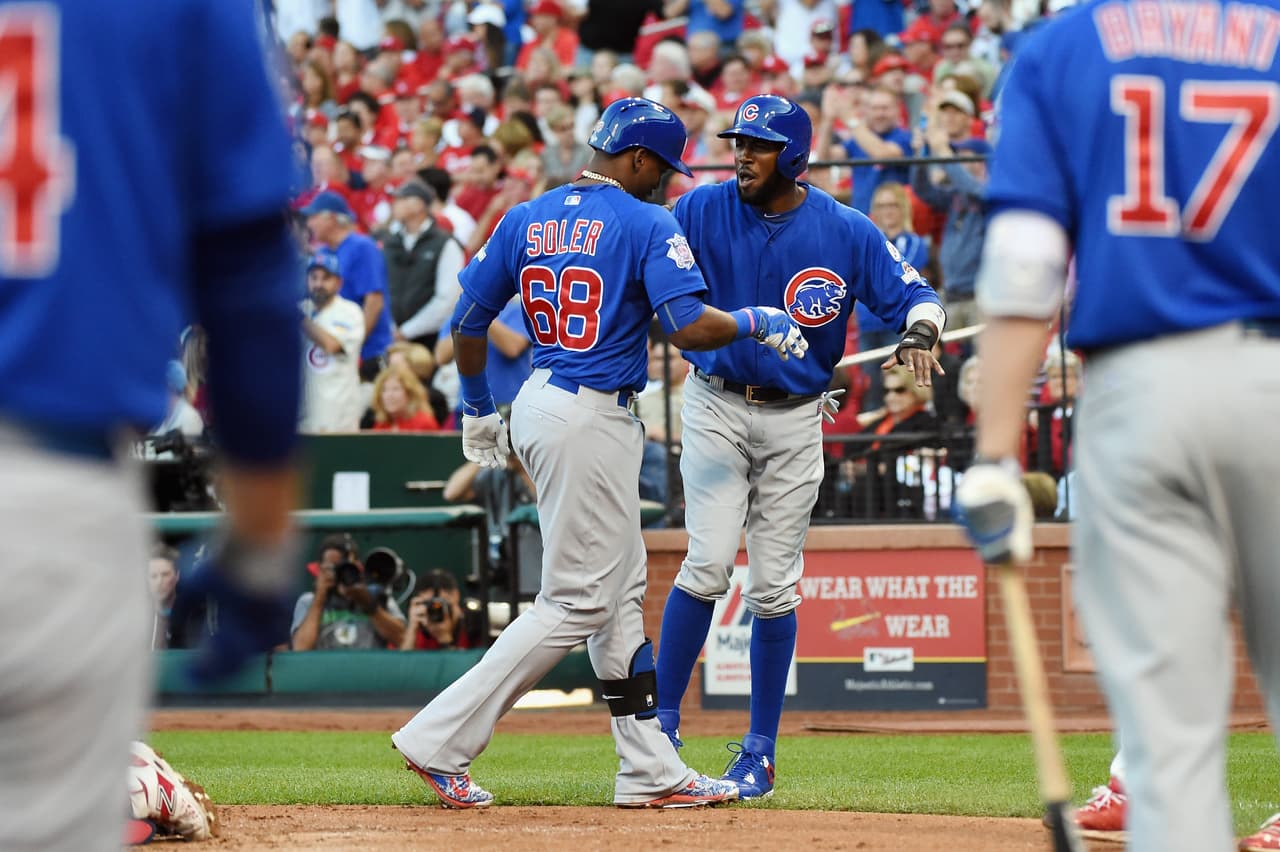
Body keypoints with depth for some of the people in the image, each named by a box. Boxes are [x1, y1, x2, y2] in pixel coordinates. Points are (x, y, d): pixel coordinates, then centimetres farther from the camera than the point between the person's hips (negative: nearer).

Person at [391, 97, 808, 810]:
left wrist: (479, 409, 24)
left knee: (622, 591, 14)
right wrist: (758, 322, -2)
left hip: (538, 404, 9)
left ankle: (651, 770, 15)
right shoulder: (647, 225, -10)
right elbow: (690, 327, -20)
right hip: (592, 421, -9)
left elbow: (468, 324, 11)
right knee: (577, 601, -4)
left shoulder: (525, 220, 10)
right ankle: (442, 741, -8)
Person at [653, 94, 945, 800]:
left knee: (773, 587, 3)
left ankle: (759, 750, 12)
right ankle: (663, 721, -2)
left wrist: (918, 336, -23)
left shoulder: (845, 231, -4)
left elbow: (914, 294, -1)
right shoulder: (702, 211, -5)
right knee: (709, 564, -16)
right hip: (716, 405, -1)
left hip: (796, 418, 1)